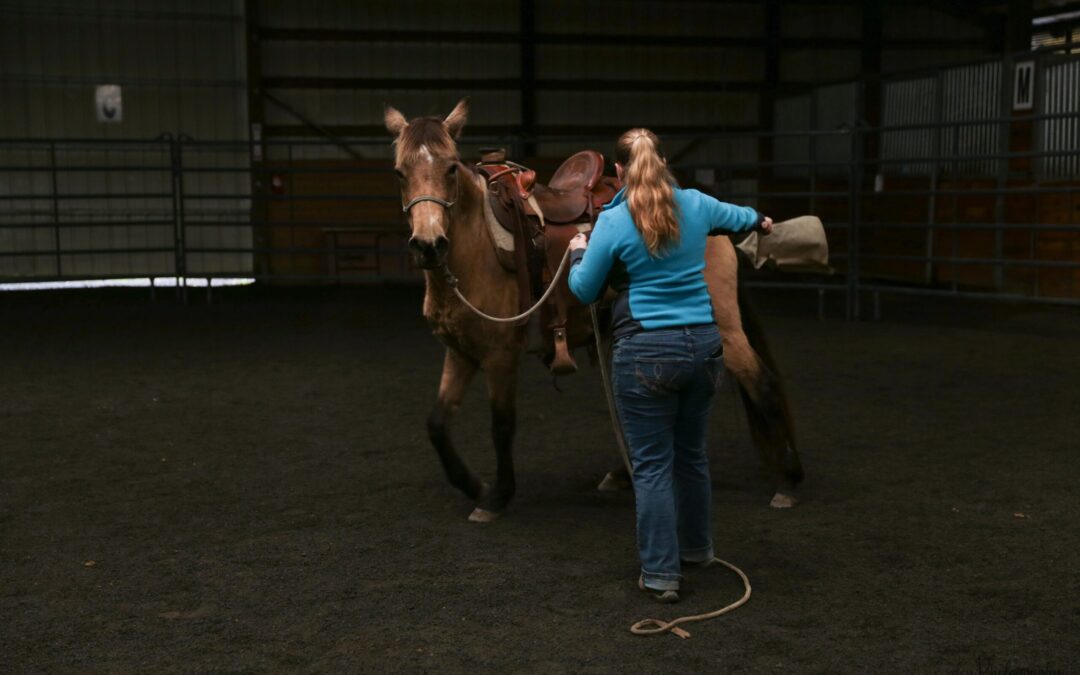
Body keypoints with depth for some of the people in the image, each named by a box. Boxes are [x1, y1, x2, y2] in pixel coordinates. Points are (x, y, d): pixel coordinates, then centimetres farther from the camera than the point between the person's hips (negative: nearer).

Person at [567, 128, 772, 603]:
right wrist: (760, 221, 50)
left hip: (646, 354, -5)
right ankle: (697, 547, 39)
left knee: (652, 465, 3)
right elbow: (736, 215, 27)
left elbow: (584, 291, 0)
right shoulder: (695, 205, 4)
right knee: (692, 453, 22)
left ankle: (661, 574, 7)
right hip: (703, 347, 5)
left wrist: (577, 254, 21)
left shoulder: (613, 222, -10)